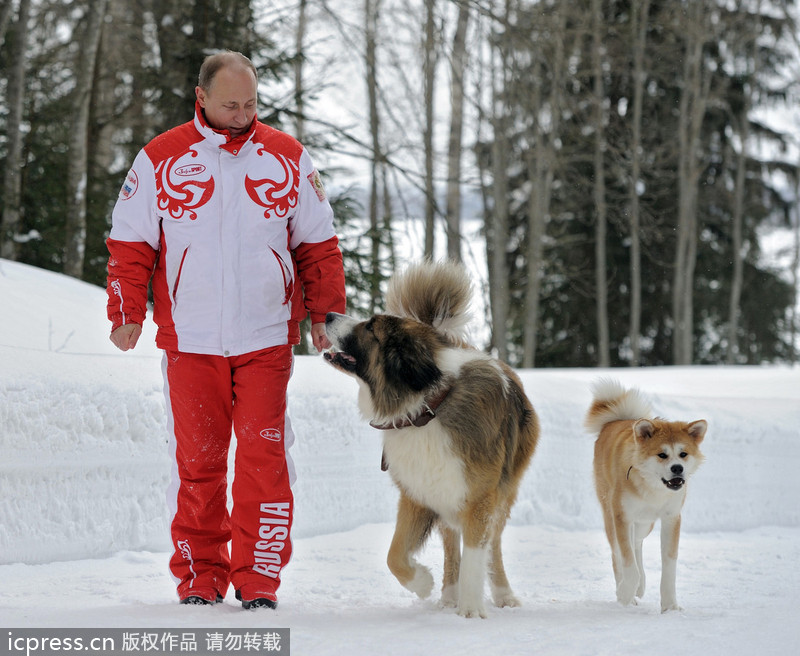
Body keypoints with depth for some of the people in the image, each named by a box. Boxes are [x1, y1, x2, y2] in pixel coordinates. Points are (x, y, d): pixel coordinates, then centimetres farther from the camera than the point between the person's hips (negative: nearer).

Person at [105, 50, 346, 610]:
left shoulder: (288, 159, 7)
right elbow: (130, 243, 7)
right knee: (197, 459, 3)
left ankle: (258, 578, 3)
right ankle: (200, 576, 13)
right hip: (189, 339, 0)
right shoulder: (161, 159, 4)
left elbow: (318, 243, 13)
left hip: (266, 339, 0)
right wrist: (127, 313, -1)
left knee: (265, 457, -4)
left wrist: (323, 314, 9)